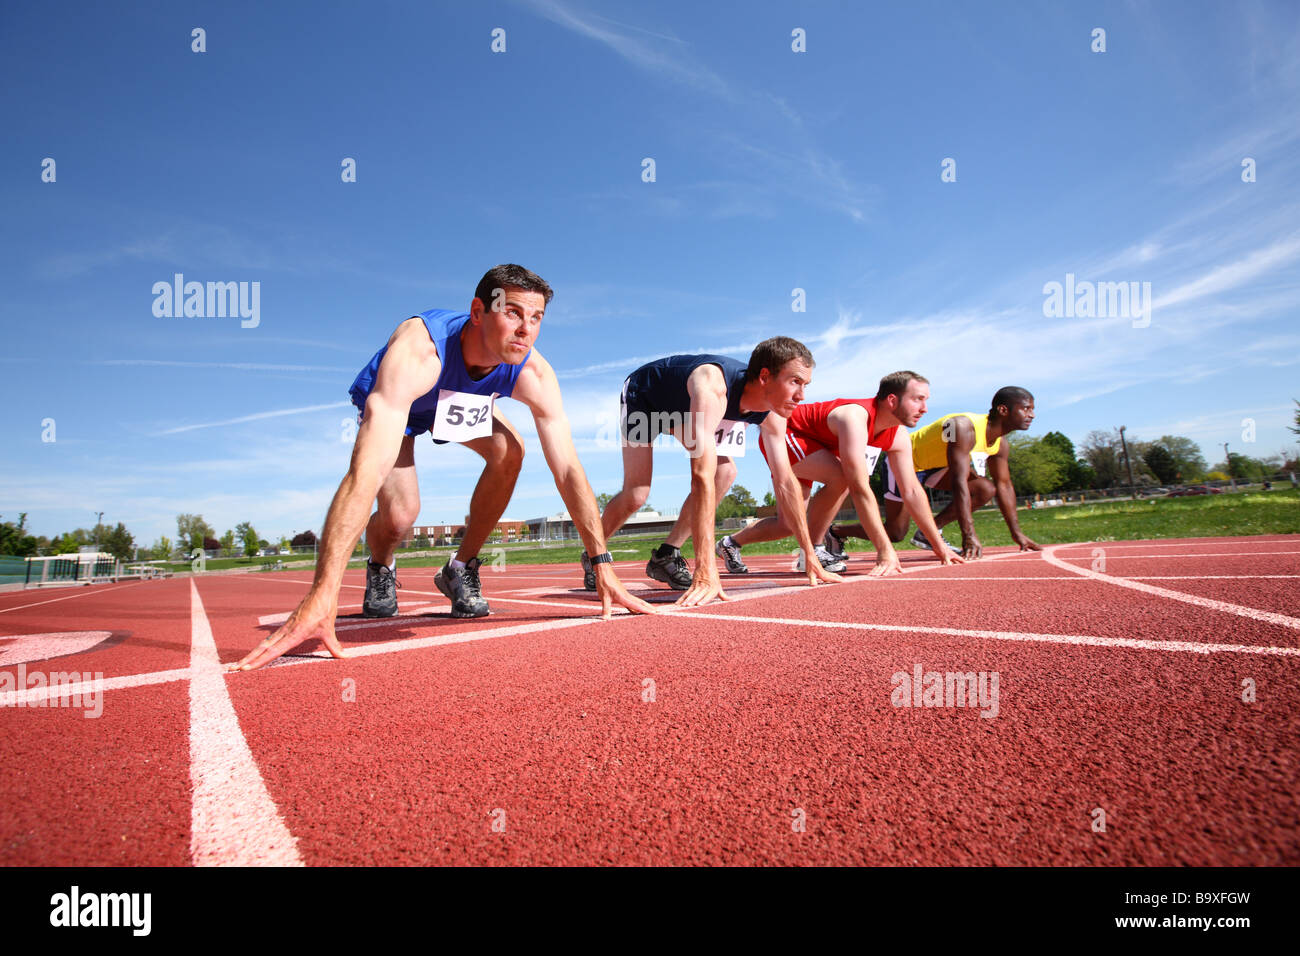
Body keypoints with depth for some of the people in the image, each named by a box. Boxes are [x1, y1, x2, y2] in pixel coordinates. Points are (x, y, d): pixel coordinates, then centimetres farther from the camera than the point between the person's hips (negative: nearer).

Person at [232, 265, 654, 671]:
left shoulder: (534, 374, -32)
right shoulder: (417, 352, -46)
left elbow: (568, 470, -27)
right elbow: (366, 472, -56)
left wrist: (602, 566, -30)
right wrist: (321, 597, -62)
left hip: (459, 406, 4)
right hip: (387, 406, -3)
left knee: (509, 450, -25)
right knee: (399, 511, -24)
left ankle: (461, 569, -2)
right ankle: (379, 569, 16)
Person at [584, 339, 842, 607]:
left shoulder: (772, 414, -24)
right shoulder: (713, 388, -47)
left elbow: (785, 482, -15)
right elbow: (702, 476, -55)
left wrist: (810, 557, -17)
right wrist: (706, 571, -60)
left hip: (684, 407, 6)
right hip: (642, 393, -6)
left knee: (725, 474, -12)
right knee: (636, 494, -16)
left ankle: (666, 555, 0)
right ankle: (592, 556, 12)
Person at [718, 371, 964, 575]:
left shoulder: (898, 437, -10)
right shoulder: (855, 418, -36)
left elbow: (912, 491, -5)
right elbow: (860, 488, -42)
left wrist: (940, 547, -6)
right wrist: (885, 550, -43)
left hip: (803, 449, 9)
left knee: (788, 524, 7)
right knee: (841, 477, -30)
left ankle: (731, 543, 28)